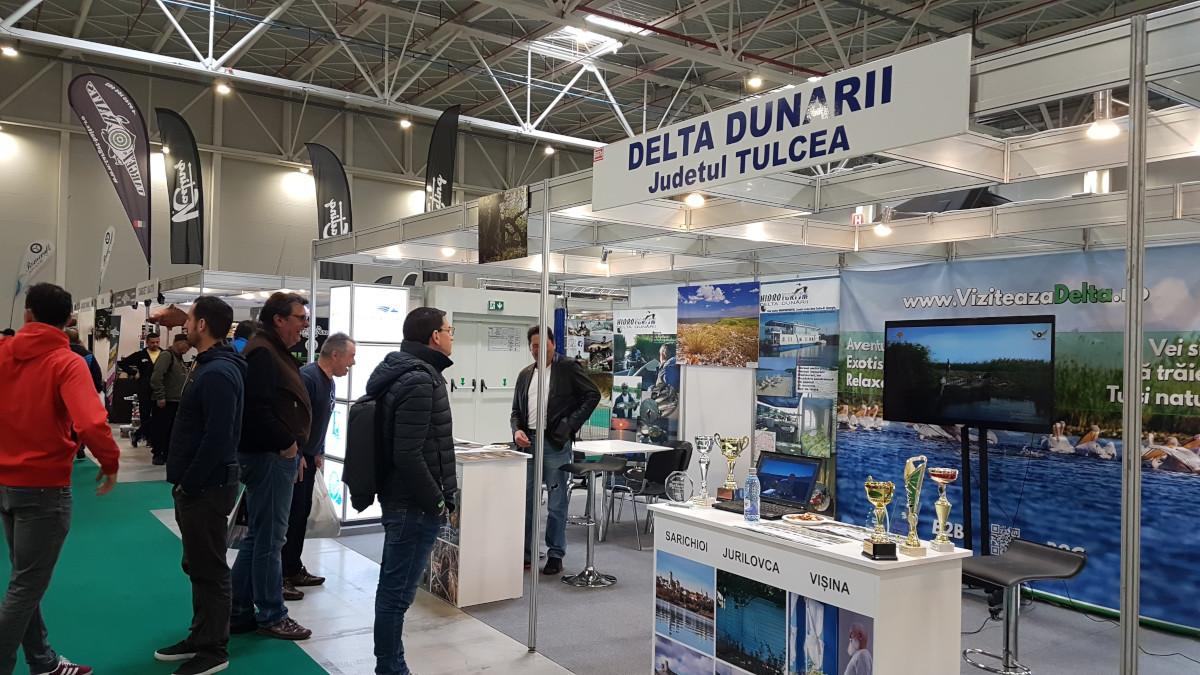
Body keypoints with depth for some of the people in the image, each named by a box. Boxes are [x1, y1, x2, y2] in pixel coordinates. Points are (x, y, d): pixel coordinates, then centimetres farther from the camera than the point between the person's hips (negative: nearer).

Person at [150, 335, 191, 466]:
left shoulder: (179, 357, 17)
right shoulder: (167, 355, -12)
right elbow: (156, 378, -20)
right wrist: (160, 396, -20)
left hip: (176, 401, 9)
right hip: (165, 401, -9)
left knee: (172, 429, 11)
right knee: (161, 429, -1)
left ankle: (167, 454, 19)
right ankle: (157, 454, 8)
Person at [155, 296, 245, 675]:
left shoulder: (218, 373, -21)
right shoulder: (207, 365, 12)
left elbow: (218, 439, -25)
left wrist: (188, 485, -18)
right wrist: (184, 482, 15)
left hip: (206, 486, -10)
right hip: (196, 484, 10)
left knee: (210, 570, 1)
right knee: (197, 565, 18)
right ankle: (201, 637, 31)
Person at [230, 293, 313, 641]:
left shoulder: (275, 351, 18)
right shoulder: (262, 352, -15)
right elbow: (256, 409, -25)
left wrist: (292, 445, 13)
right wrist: (286, 442, -17)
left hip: (275, 455, 11)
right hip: (270, 456, -11)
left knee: (258, 536, 16)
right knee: (269, 537, -1)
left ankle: (238, 612, 26)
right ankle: (271, 617, 10)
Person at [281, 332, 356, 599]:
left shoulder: (328, 381, 11)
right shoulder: (307, 378, -21)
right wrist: (297, 456, -21)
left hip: (307, 457, 10)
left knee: (302, 513, 15)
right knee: (291, 515, -5)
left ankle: (294, 570, 25)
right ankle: (279, 577, 4)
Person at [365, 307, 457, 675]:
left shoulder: (401, 372, 12)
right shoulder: (419, 381, -20)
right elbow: (408, 455, -25)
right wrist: (437, 501, -15)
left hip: (398, 500, 11)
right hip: (414, 506, -11)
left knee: (393, 587, 19)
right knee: (398, 592, 0)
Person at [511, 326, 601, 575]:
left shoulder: (568, 367, -1)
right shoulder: (525, 374, 16)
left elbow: (593, 395, -5)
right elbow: (516, 410, 19)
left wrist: (570, 424, -10)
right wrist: (517, 430, -1)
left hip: (555, 444, -5)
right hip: (528, 442, 5)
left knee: (557, 504, 1)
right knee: (526, 501, 9)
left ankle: (555, 555, 12)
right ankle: (525, 553, 20)